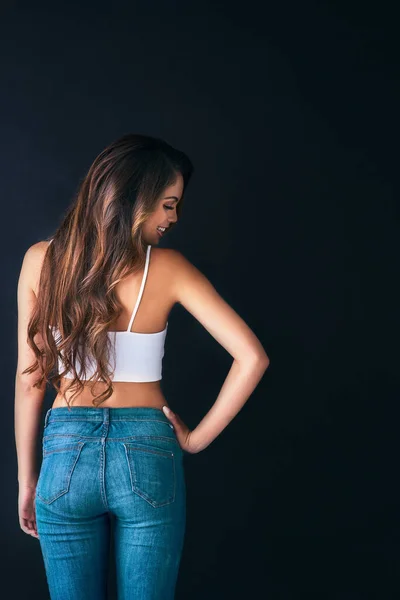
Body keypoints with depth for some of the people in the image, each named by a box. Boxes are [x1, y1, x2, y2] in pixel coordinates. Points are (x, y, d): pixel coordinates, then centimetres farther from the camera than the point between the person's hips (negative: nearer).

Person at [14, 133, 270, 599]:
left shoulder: (40, 260, -4)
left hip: (65, 455, 2)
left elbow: (30, 378, 0)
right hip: (148, 456, -1)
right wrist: (197, 438, -3)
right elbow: (252, 357, -14)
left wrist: (26, 477, 9)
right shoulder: (168, 268, -9)